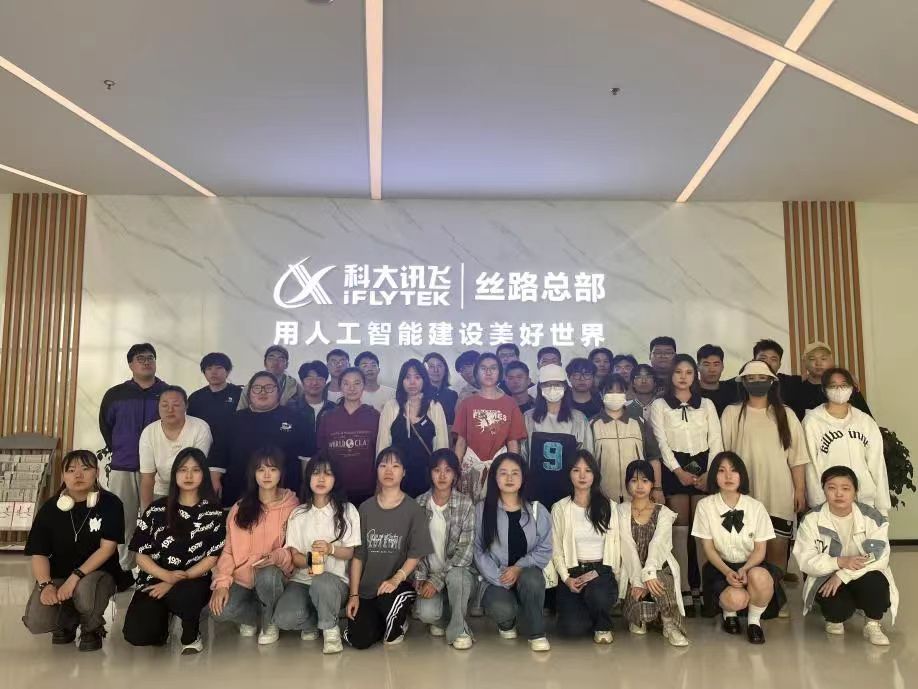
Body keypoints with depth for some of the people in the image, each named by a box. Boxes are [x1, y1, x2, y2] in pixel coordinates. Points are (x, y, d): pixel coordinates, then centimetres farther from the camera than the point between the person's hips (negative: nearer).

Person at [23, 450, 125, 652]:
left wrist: (76, 577, -24)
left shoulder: (110, 503, -9)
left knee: (85, 591, -38)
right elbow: (39, 554, -3)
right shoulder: (50, 508, -2)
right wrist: (46, 585, -20)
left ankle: (92, 628, 0)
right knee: (36, 622, -23)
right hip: (57, 574, 3)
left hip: (97, 572, -3)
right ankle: (68, 620, 16)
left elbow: (107, 548, -14)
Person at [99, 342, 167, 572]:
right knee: (122, 523, 6)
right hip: (122, 469, 2)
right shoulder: (115, 394, 6)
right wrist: (118, 450, 11)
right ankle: (123, 570, 16)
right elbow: (105, 425, 16)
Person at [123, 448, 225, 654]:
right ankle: (163, 616, 15)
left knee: (183, 594, -38)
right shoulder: (157, 509, 5)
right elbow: (141, 556, 3)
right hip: (155, 581, 2)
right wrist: (167, 576, -16)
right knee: (137, 635, -22)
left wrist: (176, 581, -14)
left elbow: (212, 558, -4)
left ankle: (191, 636, -4)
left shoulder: (213, 511, 1)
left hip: (193, 581, -2)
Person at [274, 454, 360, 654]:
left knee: (322, 583, -39)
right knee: (284, 618, -28)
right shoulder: (298, 513, 7)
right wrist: (309, 560, -21)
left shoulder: (347, 510, 1)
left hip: (334, 580, -2)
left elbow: (350, 552, 1)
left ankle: (330, 628, -9)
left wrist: (331, 549, -21)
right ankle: (313, 623, 7)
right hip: (302, 579, 2)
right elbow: (293, 554, 2)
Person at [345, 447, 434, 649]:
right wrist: (354, 595, -1)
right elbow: (358, 555, 5)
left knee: (388, 599, -35)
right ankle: (382, 621, 19)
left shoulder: (414, 510, -3)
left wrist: (396, 579, -23)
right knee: (359, 640, -16)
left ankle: (397, 625, 3)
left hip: (398, 586, -2)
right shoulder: (365, 508, 5)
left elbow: (416, 554, -7)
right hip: (366, 589, 2)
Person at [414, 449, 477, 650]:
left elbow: (465, 549, -13)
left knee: (455, 575, -37)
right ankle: (443, 618, 10)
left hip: (457, 572, -1)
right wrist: (420, 576, -10)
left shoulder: (465, 503, -9)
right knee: (426, 613, -28)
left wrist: (438, 580, -19)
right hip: (429, 574, 1)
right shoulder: (419, 503, 0)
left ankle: (458, 629, -11)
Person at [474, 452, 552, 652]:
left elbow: (544, 550, 0)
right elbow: (478, 550, -7)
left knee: (531, 578, -35)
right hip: (496, 578, -1)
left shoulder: (537, 511, 3)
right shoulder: (482, 509, -2)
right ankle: (507, 623, 9)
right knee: (501, 609, -32)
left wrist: (519, 568, -15)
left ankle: (536, 633, -9)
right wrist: (501, 579, -16)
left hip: (527, 573, 1)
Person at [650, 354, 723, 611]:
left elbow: (716, 440, 7)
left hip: (703, 466, 2)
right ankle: (684, 589, 1)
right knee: (680, 529, -2)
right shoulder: (659, 405, 7)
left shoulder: (707, 404, 14)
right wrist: (678, 471, -12)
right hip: (675, 468, -2)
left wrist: (710, 472, -6)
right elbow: (661, 441, -2)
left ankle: (702, 587, 3)